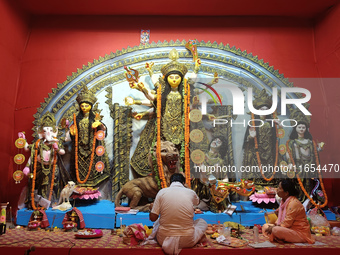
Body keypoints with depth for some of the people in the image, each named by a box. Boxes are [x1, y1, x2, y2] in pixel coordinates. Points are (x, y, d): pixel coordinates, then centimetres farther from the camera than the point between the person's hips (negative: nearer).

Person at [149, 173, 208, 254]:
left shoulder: (162, 192, -2)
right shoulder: (191, 192, 0)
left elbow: (153, 218, 0)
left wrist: (152, 207, 22)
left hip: (163, 239, 2)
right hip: (187, 240, -1)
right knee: (202, 222, 27)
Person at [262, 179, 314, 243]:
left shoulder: (293, 203, -22)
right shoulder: (284, 201, 9)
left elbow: (287, 223, -23)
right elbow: (280, 218, 15)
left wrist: (273, 228, -18)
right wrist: (275, 224, -5)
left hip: (300, 233, -10)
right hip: (290, 229, 10)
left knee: (276, 230, -35)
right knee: (265, 227, 2)